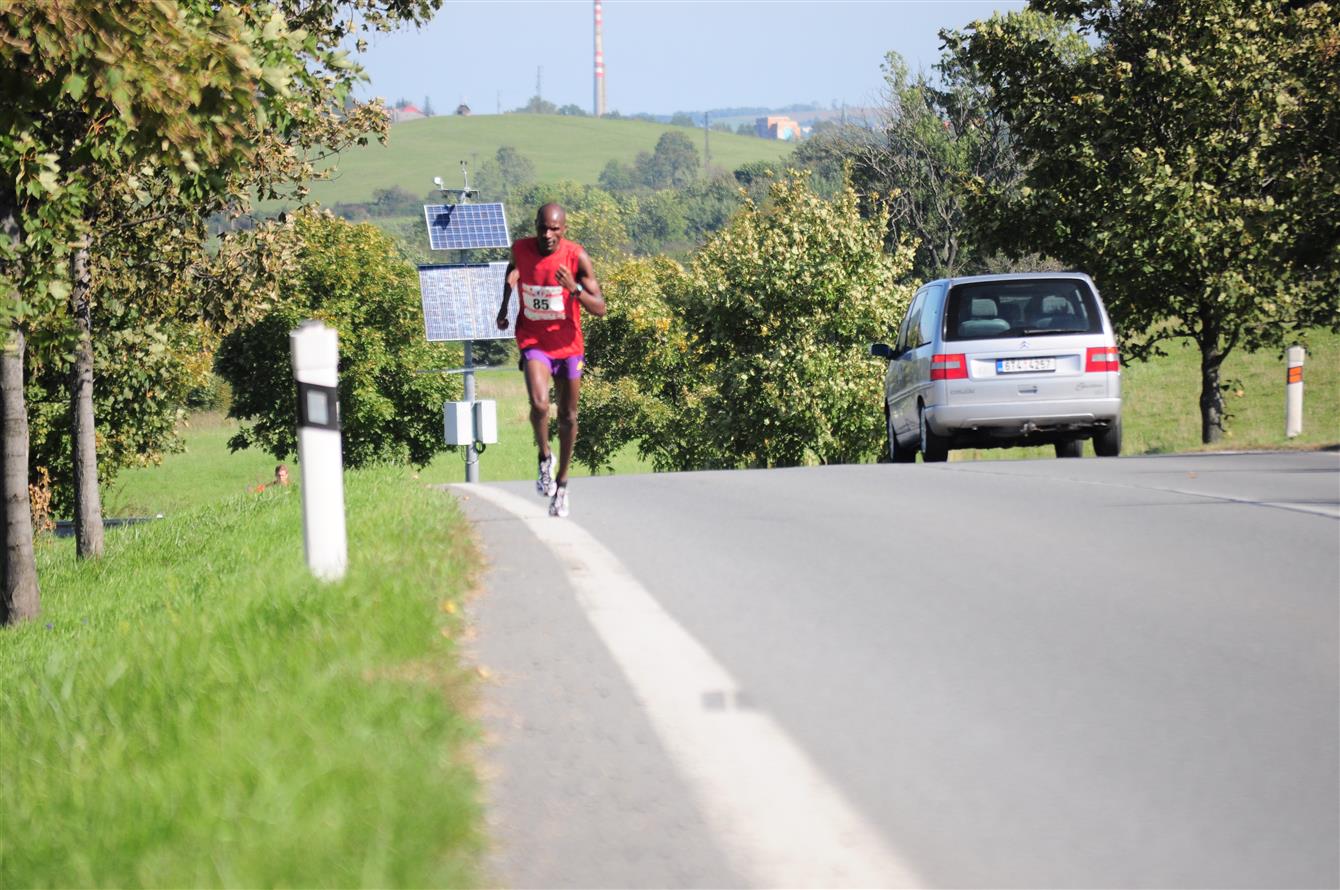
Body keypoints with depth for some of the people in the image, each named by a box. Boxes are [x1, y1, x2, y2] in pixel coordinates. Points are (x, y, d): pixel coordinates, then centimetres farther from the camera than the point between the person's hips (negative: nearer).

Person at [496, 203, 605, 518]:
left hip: (568, 344, 0)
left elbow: (600, 309, -15)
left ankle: (562, 482, 29)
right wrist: (504, 305, 11)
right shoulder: (521, 249, -9)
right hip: (533, 341, 0)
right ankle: (545, 457, 3)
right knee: (539, 404, -25)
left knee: (567, 417, 11)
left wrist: (575, 290, -33)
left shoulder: (577, 257, -15)